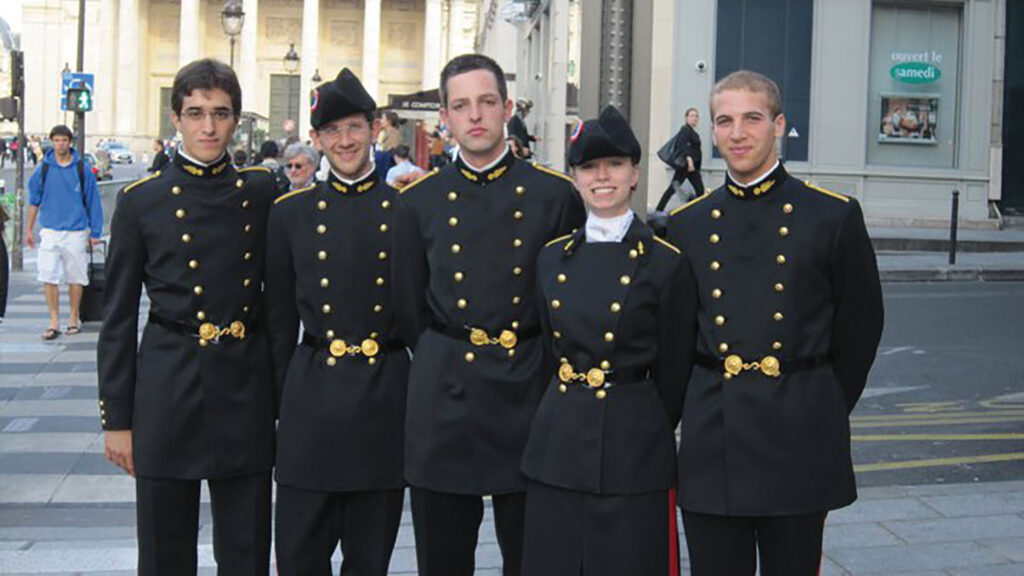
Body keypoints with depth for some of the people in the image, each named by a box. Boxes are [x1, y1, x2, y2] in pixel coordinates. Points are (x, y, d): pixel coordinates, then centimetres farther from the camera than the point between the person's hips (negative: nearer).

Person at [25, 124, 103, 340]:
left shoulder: (83, 168, -1)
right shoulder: (43, 169, 3)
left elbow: (93, 201, 3)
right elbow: (34, 201, 11)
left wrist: (95, 233, 1)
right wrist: (29, 230, 11)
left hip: (76, 231, -1)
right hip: (49, 231, 1)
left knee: (76, 277, 7)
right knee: (49, 277, -5)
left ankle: (73, 319, 20)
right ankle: (54, 322, 1)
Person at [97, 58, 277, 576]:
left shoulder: (261, 191, 5)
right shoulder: (141, 201, 0)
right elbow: (118, 319, 1)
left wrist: (282, 393, 7)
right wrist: (116, 417, 0)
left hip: (246, 389, 1)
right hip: (167, 390, -1)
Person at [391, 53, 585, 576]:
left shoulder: (555, 195, 0)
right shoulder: (419, 200, 5)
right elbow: (408, 306, 10)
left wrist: (534, 366, 5)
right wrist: (443, 367, 9)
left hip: (528, 395, -1)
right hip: (441, 396, 1)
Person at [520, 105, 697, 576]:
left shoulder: (666, 262, -6)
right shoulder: (552, 258, 8)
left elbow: (673, 371, 0)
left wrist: (644, 437, 6)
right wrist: (570, 413, 13)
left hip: (633, 452, -4)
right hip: (556, 445, 4)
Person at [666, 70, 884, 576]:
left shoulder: (834, 216, 0)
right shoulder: (685, 223, 7)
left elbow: (860, 326, 5)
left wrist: (825, 414, 8)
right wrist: (697, 409, 10)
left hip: (798, 442, -2)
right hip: (710, 444, 2)